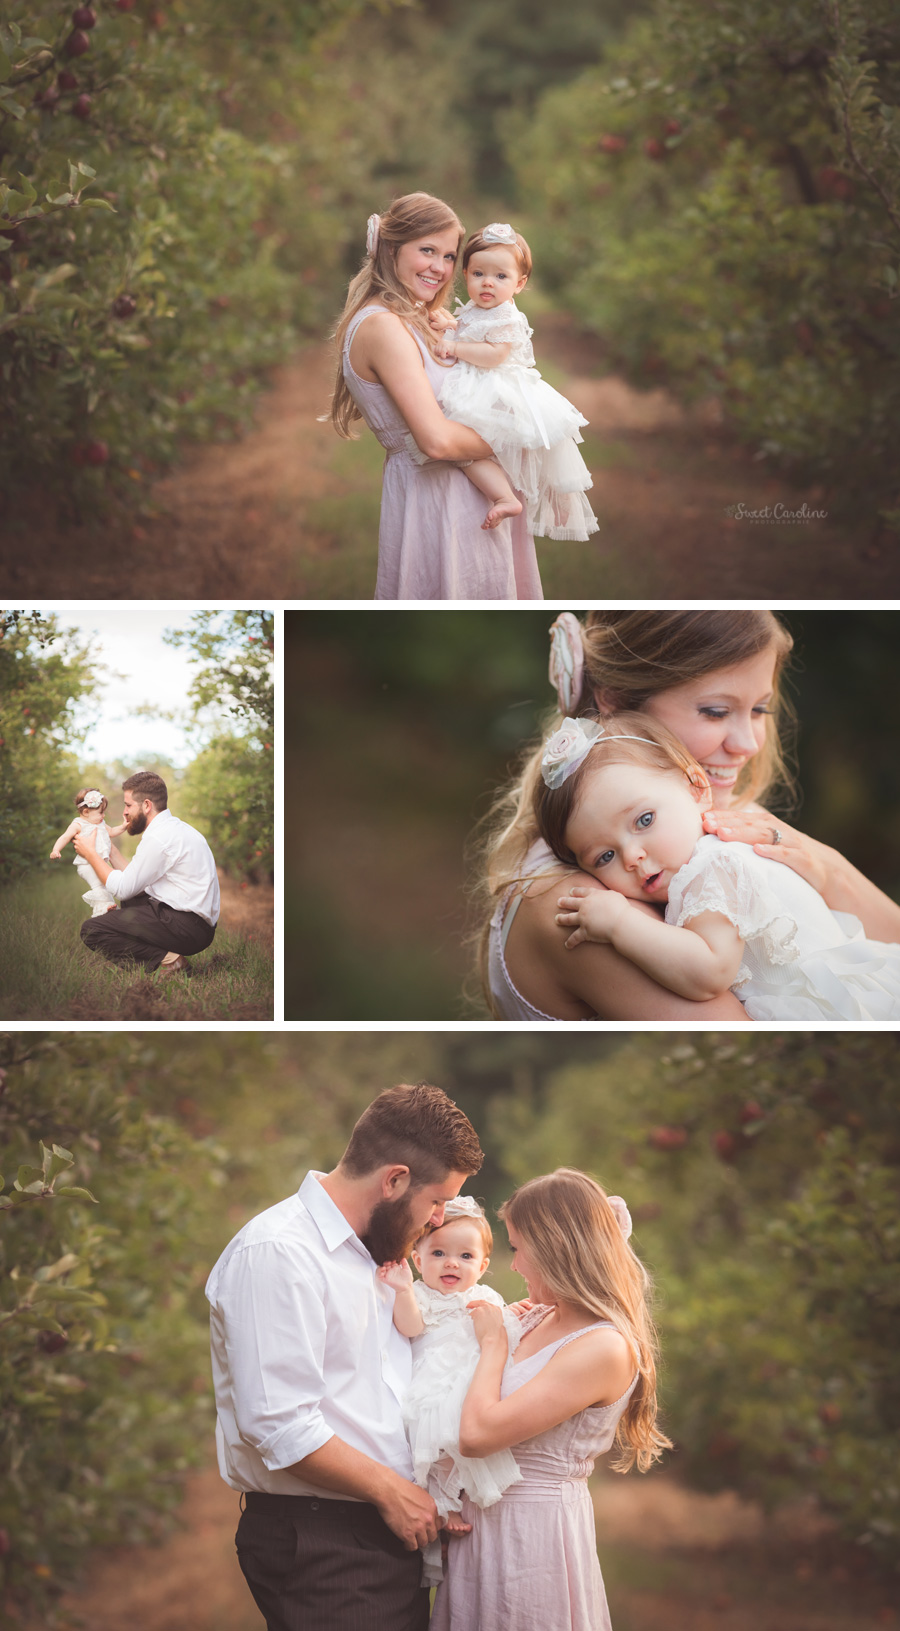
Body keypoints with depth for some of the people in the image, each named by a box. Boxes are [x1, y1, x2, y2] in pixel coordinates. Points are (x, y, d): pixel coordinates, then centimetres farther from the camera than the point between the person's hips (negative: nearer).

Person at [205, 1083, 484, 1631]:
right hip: (317, 1544, -9)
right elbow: (279, 1425, -21)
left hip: (394, 1530, 9)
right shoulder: (276, 1254, -14)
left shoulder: (370, 1256, 17)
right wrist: (390, 1489, -13)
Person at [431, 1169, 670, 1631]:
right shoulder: (540, 1321, 8)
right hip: (484, 1523, 8)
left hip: (533, 1535, -8)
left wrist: (493, 1341, -9)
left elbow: (478, 1432, -24)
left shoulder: (606, 1349, -20)